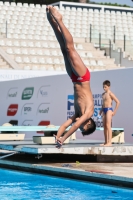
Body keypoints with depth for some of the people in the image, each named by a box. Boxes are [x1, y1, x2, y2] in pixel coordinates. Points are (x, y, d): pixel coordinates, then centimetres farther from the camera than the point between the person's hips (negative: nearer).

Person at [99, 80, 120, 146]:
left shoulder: (110, 93, -9)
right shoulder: (103, 94, 15)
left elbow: (118, 102, -14)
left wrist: (114, 111, -14)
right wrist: (101, 110, 20)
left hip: (109, 110, -8)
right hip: (104, 110, 8)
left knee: (108, 126, -15)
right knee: (104, 126, 7)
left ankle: (109, 142, -18)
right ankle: (106, 142, 11)